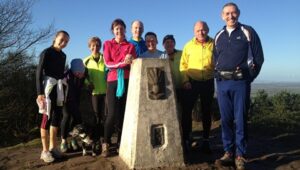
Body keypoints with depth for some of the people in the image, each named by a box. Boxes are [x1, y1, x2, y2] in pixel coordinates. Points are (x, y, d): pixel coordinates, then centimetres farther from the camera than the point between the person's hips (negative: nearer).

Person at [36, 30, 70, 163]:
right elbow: (39, 72, -13)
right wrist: (40, 92, -20)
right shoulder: (47, 52, -7)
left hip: (58, 89, 7)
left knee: (57, 116, 8)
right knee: (47, 117, -6)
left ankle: (53, 147, 19)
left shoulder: (63, 55, 13)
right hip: (48, 88, -7)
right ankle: (45, 150, 2)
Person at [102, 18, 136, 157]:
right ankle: (105, 144, 2)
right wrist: (122, 63, -18)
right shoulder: (108, 44, 11)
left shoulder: (130, 46, 14)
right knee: (112, 113, -10)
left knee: (124, 112, 2)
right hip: (113, 80, -2)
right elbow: (107, 63, -2)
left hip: (127, 80, 2)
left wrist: (130, 61, -18)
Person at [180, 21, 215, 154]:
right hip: (191, 82, 0)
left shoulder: (214, 45, 0)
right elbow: (183, 65, 1)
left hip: (208, 83, 0)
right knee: (186, 110, -1)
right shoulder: (188, 46, 2)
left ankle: (206, 141, 22)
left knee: (206, 112, 10)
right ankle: (186, 139, 12)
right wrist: (185, 81, -8)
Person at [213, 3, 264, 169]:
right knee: (226, 119, 6)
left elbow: (258, 57, 0)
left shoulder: (248, 32, 2)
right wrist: (218, 76, 9)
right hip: (222, 83, 4)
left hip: (240, 82, -4)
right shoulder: (218, 36, 14)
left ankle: (240, 155, 6)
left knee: (240, 119, -3)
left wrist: (249, 77, -3)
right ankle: (229, 152, 16)